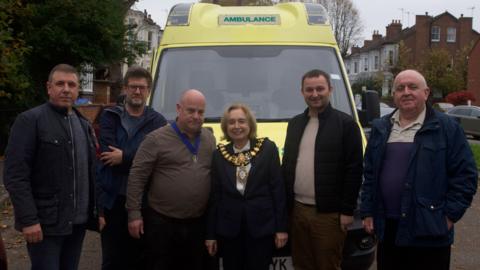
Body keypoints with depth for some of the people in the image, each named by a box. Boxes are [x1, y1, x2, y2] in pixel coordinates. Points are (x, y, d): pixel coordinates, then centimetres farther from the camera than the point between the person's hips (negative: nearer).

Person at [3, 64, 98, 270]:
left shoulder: (84, 124, 15)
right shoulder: (30, 120, -7)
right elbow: (15, 175, -13)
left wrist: (95, 210, 11)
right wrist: (28, 219, -19)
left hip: (78, 221, 6)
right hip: (45, 222, -6)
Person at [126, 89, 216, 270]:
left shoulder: (210, 139, 10)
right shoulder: (157, 139, -7)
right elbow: (137, 177, -8)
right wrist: (134, 214, -11)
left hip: (198, 224, 5)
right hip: (162, 222, -4)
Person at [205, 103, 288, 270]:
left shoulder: (267, 148, -2)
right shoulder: (219, 154, 3)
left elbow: (278, 189, -2)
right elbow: (214, 195, 5)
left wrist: (281, 227, -5)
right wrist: (211, 234, 4)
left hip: (261, 226, -2)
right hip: (228, 229, 2)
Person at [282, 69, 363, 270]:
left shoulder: (346, 124, -6)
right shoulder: (295, 124, 12)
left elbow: (354, 170, -9)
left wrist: (347, 210, -13)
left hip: (329, 213, -5)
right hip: (297, 209, 5)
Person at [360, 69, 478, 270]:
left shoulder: (447, 128, -4)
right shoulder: (380, 128, 10)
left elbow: (465, 175, -6)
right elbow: (370, 174, 14)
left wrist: (450, 215, -9)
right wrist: (367, 212, 10)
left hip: (428, 232, -4)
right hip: (387, 229, 5)